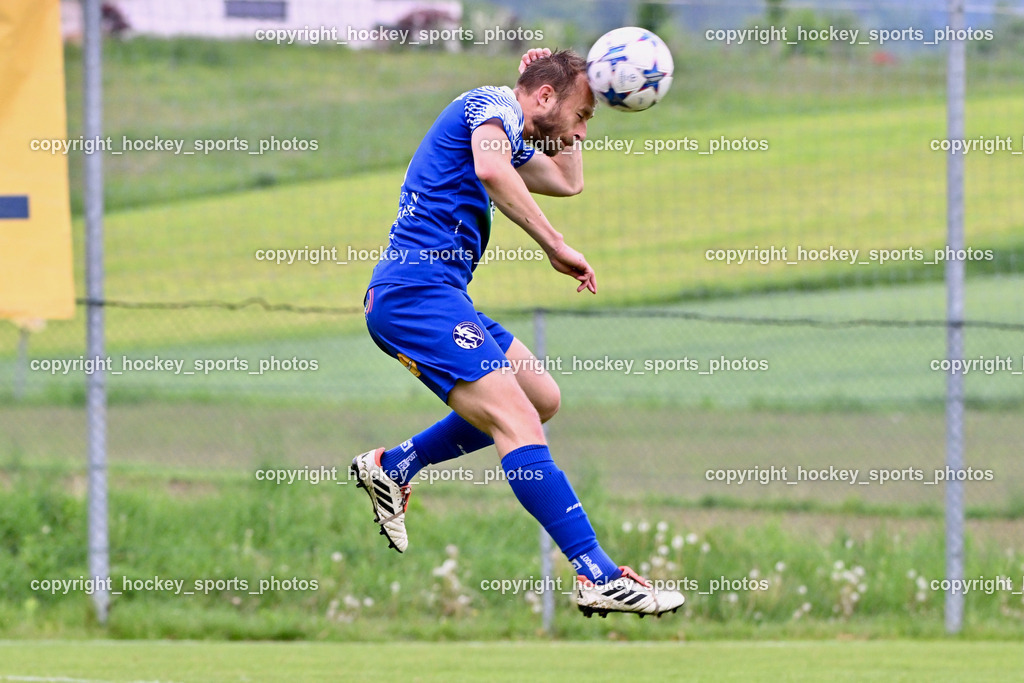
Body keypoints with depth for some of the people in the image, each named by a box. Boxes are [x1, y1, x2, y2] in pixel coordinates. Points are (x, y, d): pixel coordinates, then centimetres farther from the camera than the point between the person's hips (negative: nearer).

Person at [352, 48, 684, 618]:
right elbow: (491, 170, -28)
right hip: (417, 289, -11)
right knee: (516, 421, -19)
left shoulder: (513, 136, 25)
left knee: (542, 398, 16)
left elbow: (569, 182, 40)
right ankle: (597, 576, -28)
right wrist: (555, 246, -27)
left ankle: (393, 466, 20)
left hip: (437, 294, 11)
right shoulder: (493, 105, -5)